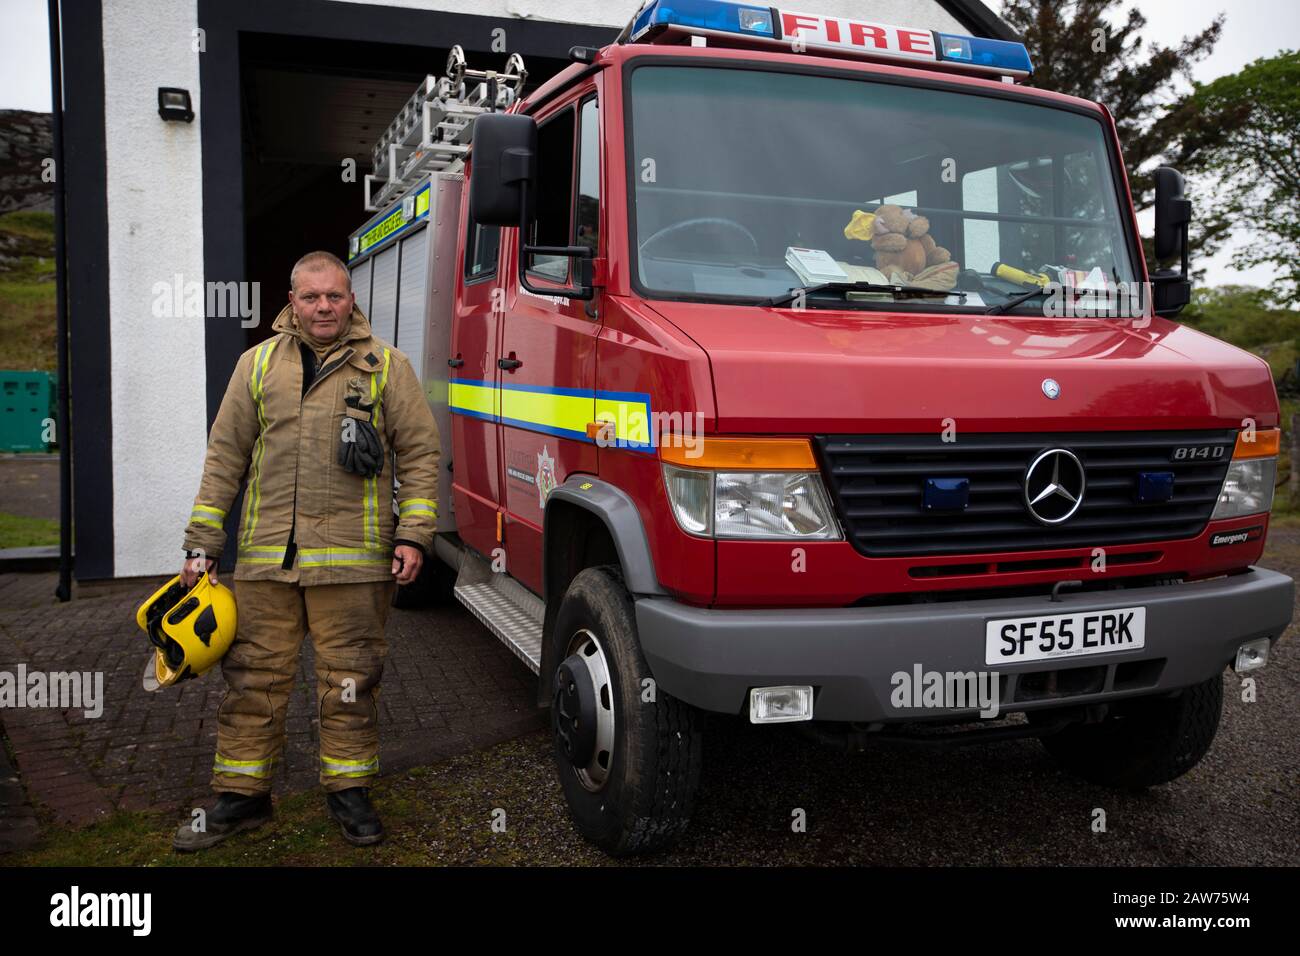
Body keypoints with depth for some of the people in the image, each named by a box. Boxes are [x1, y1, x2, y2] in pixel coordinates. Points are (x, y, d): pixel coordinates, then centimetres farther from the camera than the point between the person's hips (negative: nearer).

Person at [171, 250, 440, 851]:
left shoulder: (386, 366, 5)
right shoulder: (257, 365, 12)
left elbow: (419, 453, 4)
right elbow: (225, 457, 13)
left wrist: (413, 535, -5)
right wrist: (202, 545, 9)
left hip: (353, 559, -2)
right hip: (265, 556, 2)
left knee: (349, 682, 6)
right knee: (254, 678, 8)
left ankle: (349, 790, 21)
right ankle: (240, 795, 22)